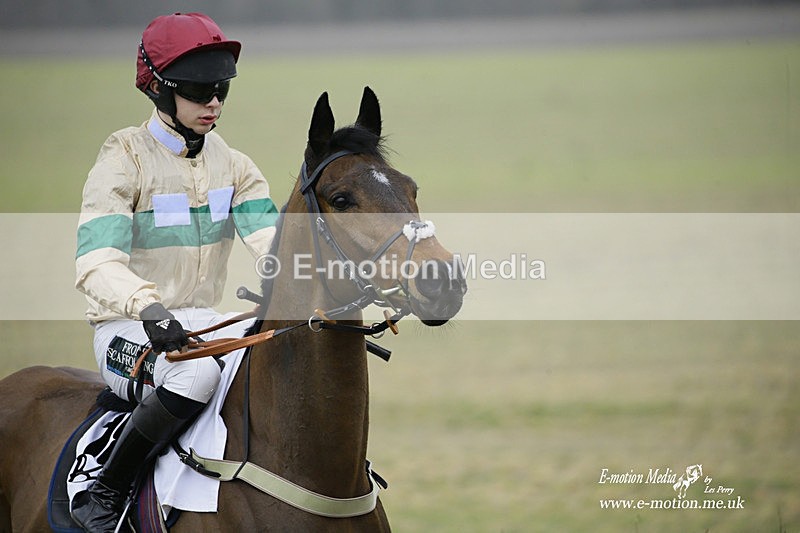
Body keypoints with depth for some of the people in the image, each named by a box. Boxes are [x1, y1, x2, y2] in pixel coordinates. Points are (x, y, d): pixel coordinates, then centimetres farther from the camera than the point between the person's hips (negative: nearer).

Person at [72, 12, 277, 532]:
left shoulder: (234, 165, 7)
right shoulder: (124, 161, -10)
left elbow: (271, 238, -9)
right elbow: (96, 263, -23)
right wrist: (149, 308, -43)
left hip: (202, 321, 6)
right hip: (128, 332, -6)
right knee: (201, 370, -35)